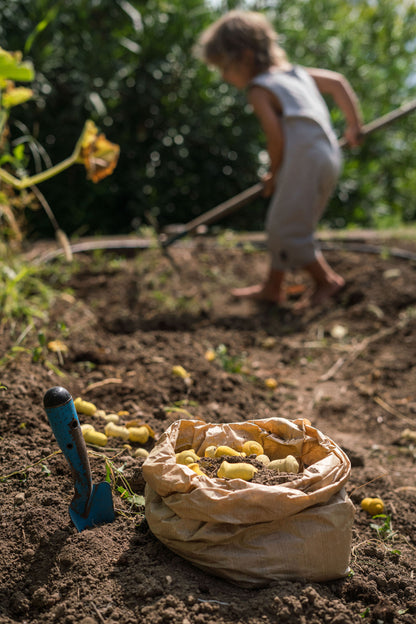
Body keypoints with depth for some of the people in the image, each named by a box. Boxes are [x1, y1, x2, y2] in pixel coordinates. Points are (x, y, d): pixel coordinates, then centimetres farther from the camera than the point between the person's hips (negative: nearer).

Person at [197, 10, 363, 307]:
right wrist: (354, 124, 28)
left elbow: (277, 138, -12)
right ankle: (272, 287, 24)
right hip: (329, 157, 10)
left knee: (286, 230, -3)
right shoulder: (295, 71, 19)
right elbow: (338, 81, 23)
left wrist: (273, 175, 4)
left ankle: (327, 280, 6)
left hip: (305, 158, -10)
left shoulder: (258, 90, -5)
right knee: (280, 225, 16)